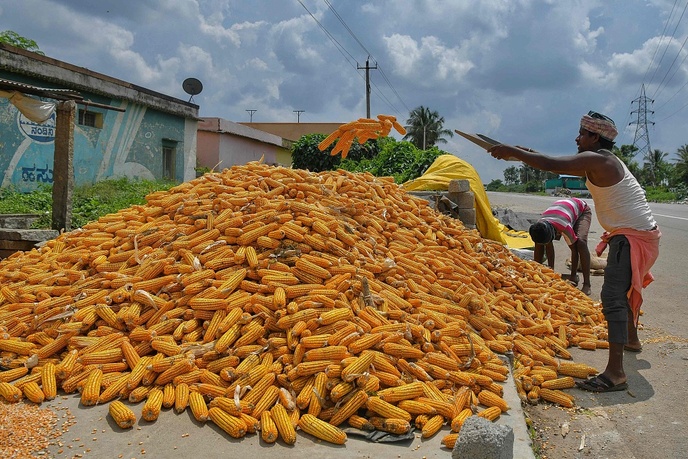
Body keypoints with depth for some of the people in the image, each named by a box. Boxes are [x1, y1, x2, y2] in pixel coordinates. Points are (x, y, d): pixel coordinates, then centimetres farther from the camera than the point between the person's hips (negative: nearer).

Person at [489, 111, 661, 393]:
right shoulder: (602, 162, 13)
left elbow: (551, 165, -26)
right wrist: (526, 153, 12)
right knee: (626, 289, 28)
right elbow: (564, 166, 20)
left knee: (613, 297, -18)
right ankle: (631, 340, 50)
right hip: (636, 234, 11)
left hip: (633, 237, -11)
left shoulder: (596, 160, -18)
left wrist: (512, 151, -15)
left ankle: (615, 372, -22)